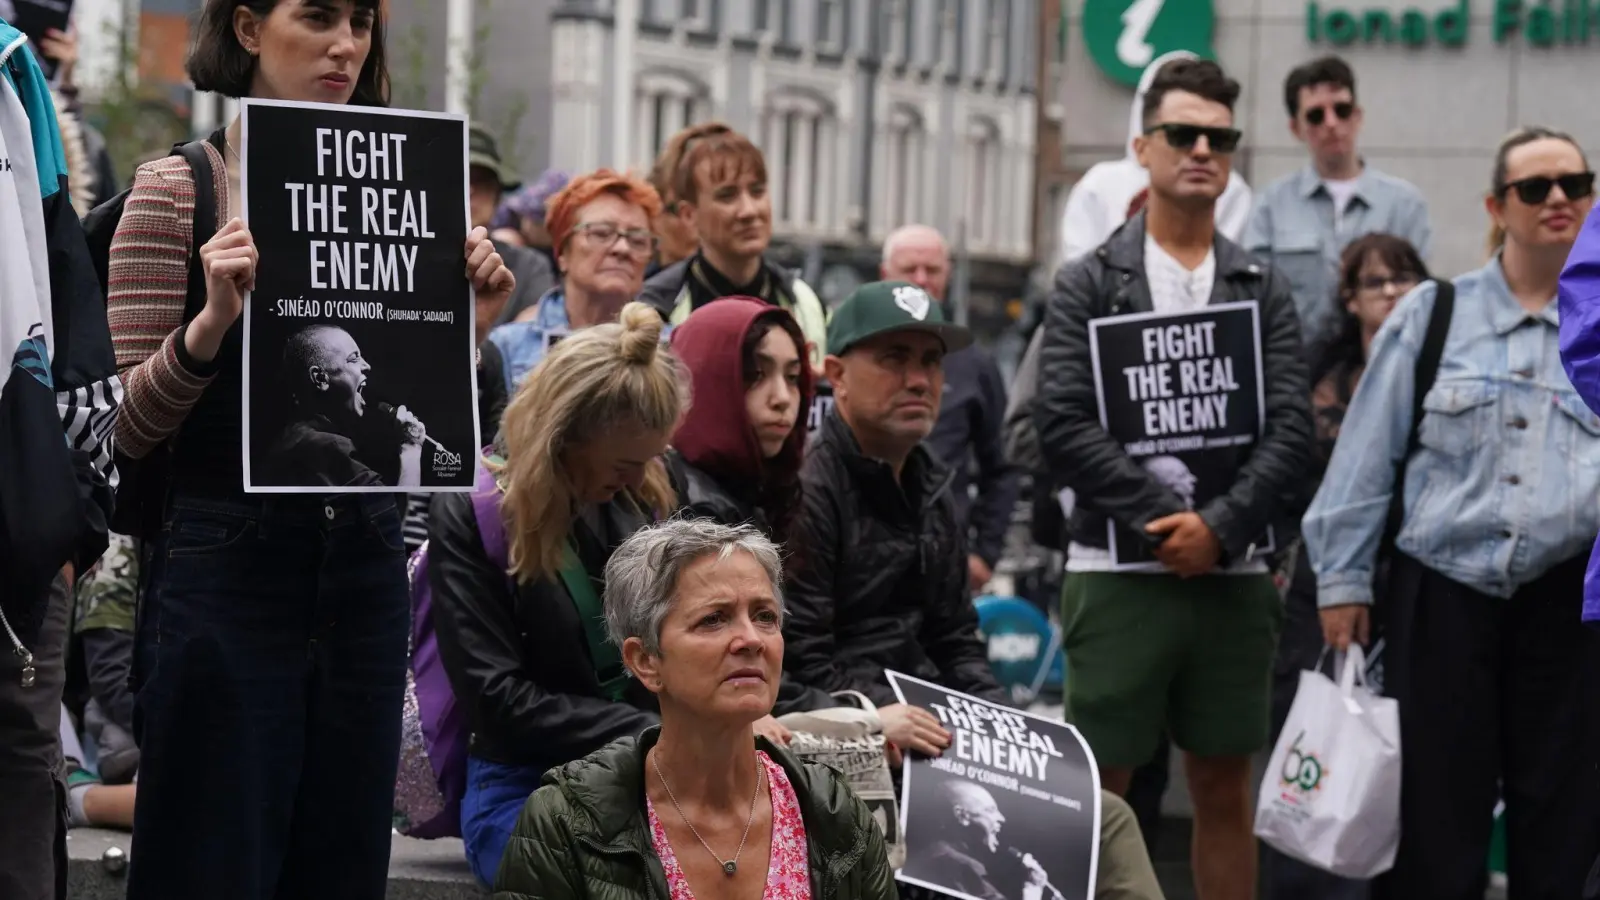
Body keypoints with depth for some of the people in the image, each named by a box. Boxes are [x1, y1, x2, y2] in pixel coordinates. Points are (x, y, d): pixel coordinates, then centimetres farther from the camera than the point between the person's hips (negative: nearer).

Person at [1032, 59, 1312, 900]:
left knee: (1224, 790, 8)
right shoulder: (1088, 283, 2)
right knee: (1099, 788, 0)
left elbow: (1291, 429, 1)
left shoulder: (1263, 290, 10)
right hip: (1118, 571, -3)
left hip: (1232, 573, 3)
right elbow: (1061, 423, -8)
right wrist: (1168, 515, -14)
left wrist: (1218, 527, -13)